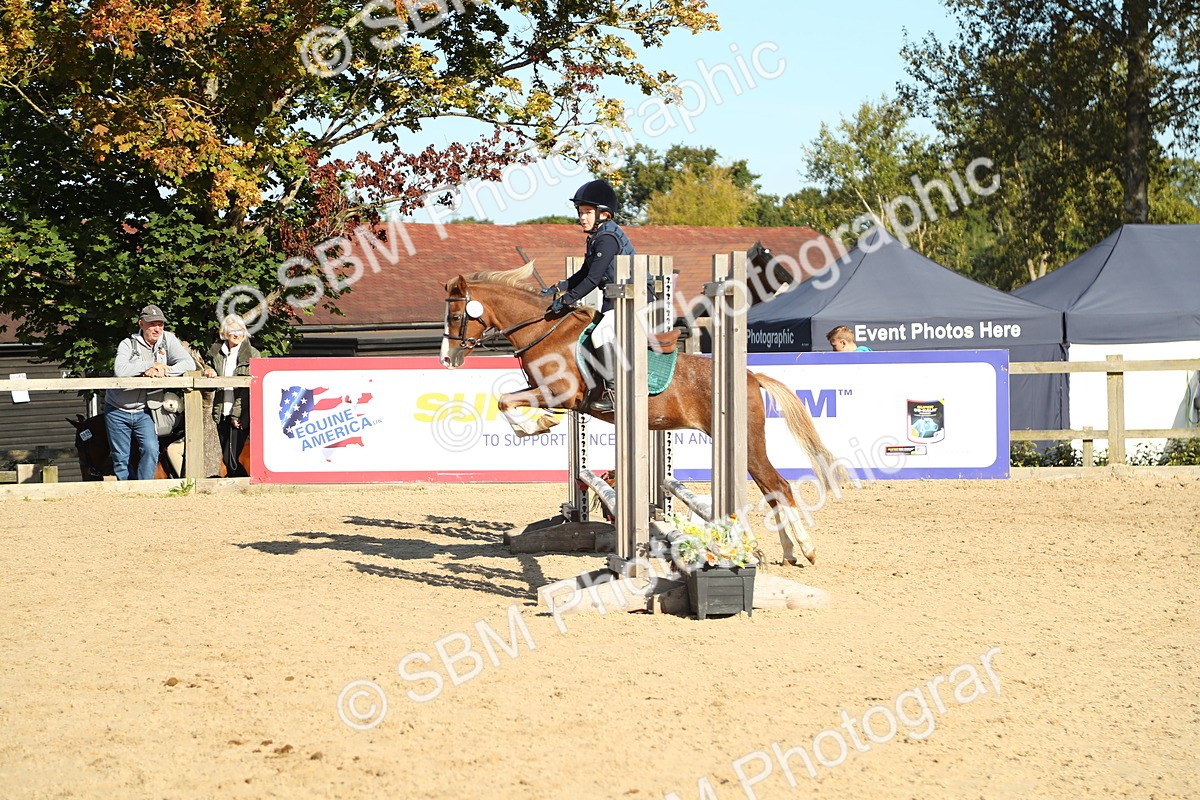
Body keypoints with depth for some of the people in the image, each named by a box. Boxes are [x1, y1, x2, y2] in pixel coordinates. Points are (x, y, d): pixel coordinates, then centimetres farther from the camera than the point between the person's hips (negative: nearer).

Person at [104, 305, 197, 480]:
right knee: (120, 458, 4)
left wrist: (159, 371, -23)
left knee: (151, 450, -19)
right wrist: (152, 365, -24)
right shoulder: (128, 344, -9)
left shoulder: (168, 339, -2)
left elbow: (189, 364, -12)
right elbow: (120, 370, -27)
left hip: (143, 412, 1)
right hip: (117, 411, -1)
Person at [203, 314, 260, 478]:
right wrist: (209, 372, 2)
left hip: (240, 415, -5)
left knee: (231, 458, -11)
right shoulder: (216, 351, 11)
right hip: (221, 414, 5)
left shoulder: (252, 354, -2)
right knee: (226, 458, 7)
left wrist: (238, 415, -13)